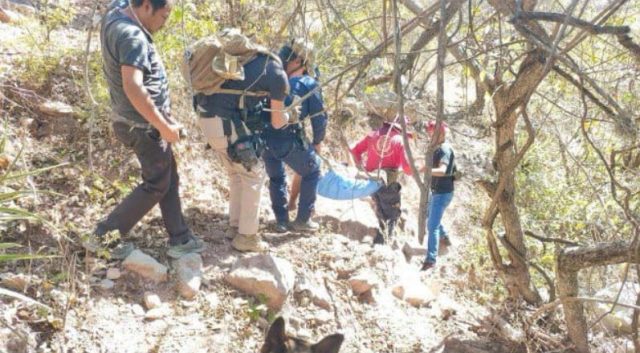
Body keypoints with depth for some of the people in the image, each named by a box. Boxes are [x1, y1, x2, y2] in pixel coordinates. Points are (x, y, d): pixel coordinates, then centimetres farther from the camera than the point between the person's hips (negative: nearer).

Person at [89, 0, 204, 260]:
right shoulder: (132, 36, -27)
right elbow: (133, 87, -37)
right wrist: (165, 127, -30)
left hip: (134, 121, 10)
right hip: (144, 126, -10)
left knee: (169, 180, 16)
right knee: (156, 185, 6)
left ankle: (180, 240, 25)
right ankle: (104, 236, 13)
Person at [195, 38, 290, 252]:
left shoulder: (254, 57, 16)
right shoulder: (278, 75, -6)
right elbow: (277, 123, 3)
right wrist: (289, 115, 24)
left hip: (208, 118, 8)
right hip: (226, 123, -8)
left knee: (237, 174, 21)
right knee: (254, 175, 6)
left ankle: (236, 227, 28)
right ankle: (246, 236, 11)